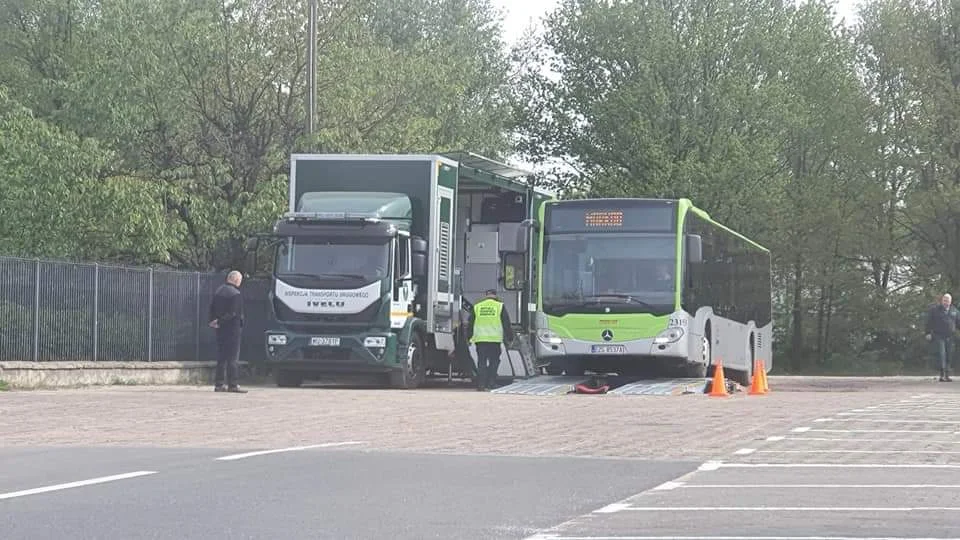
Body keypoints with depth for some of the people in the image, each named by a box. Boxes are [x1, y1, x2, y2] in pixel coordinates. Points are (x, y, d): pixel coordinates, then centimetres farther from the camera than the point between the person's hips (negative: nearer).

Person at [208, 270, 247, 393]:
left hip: (220, 329, 7)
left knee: (221, 357, 12)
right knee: (233, 358, -4)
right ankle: (232, 385, -5)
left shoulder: (218, 291, 10)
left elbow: (212, 308, 9)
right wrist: (219, 322, -13)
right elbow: (233, 313, -19)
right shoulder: (236, 294, -14)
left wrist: (214, 321, 0)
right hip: (233, 329, -7)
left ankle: (218, 384, 12)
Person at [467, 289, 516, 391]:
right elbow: (506, 324, 5)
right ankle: (490, 384, 0)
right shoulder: (500, 306, 4)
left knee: (481, 363, 3)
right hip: (495, 339, -1)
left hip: (480, 339, 1)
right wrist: (510, 338, 11)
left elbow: (471, 324, 13)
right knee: (494, 362, 5)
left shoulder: (477, 307, 10)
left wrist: (469, 338, 19)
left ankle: (480, 385, -3)